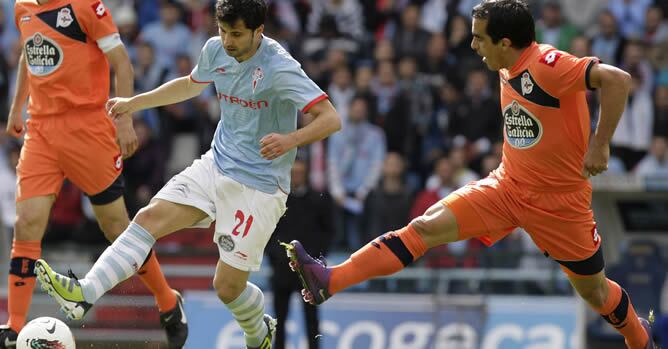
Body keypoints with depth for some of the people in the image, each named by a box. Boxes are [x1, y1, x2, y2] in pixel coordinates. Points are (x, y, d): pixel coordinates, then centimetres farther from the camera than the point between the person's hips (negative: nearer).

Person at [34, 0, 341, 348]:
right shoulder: (216, 50, 1)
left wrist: (291, 139, -41)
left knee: (228, 285, -4)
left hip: (258, 185, -6)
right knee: (149, 217, -14)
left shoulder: (280, 68, -20)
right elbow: (191, 84, 24)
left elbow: (330, 118, -23)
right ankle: (84, 295, -26)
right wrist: (134, 102, 20)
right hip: (215, 164, 6)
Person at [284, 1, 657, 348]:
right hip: (508, 186, 7)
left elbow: (618, 79, -33)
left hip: (558, 201, -7)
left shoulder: (546, 65, -25)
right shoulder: (509, 68, 2)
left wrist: (600, 146, -28)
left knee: (594, 291, 9)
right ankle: (330, 281, -18)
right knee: (427, 226, -10)